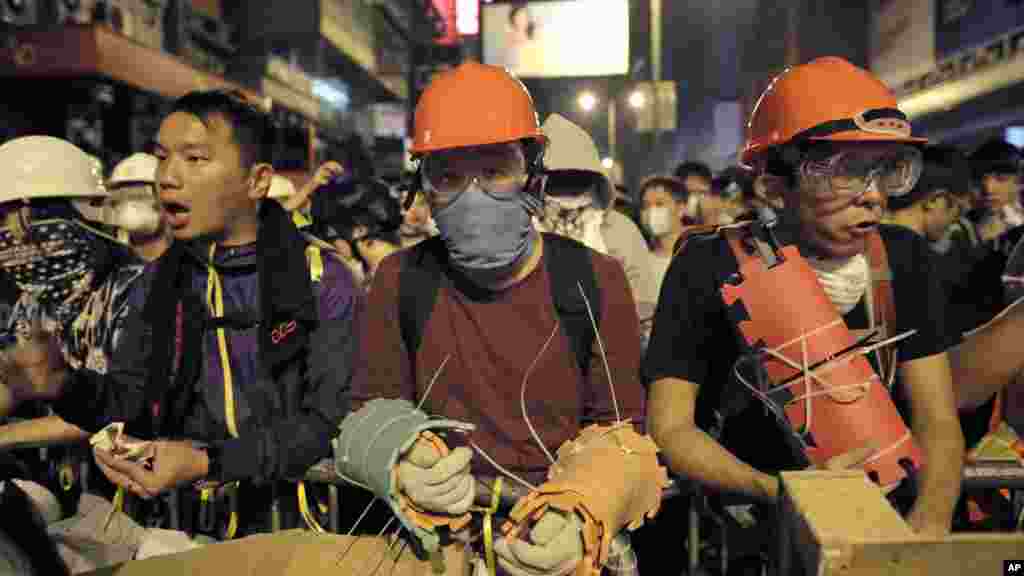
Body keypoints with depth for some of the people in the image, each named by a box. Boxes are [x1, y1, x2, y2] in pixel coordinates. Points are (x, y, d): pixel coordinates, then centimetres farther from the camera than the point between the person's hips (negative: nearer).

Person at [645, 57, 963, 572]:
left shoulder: (904, 261, 0)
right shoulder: (710, 269, -11)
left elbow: (937, 422, 0)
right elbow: (670, 427, -11)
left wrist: (929, 520, -19)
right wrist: (778, 491, -26)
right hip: (750, 522, -2)